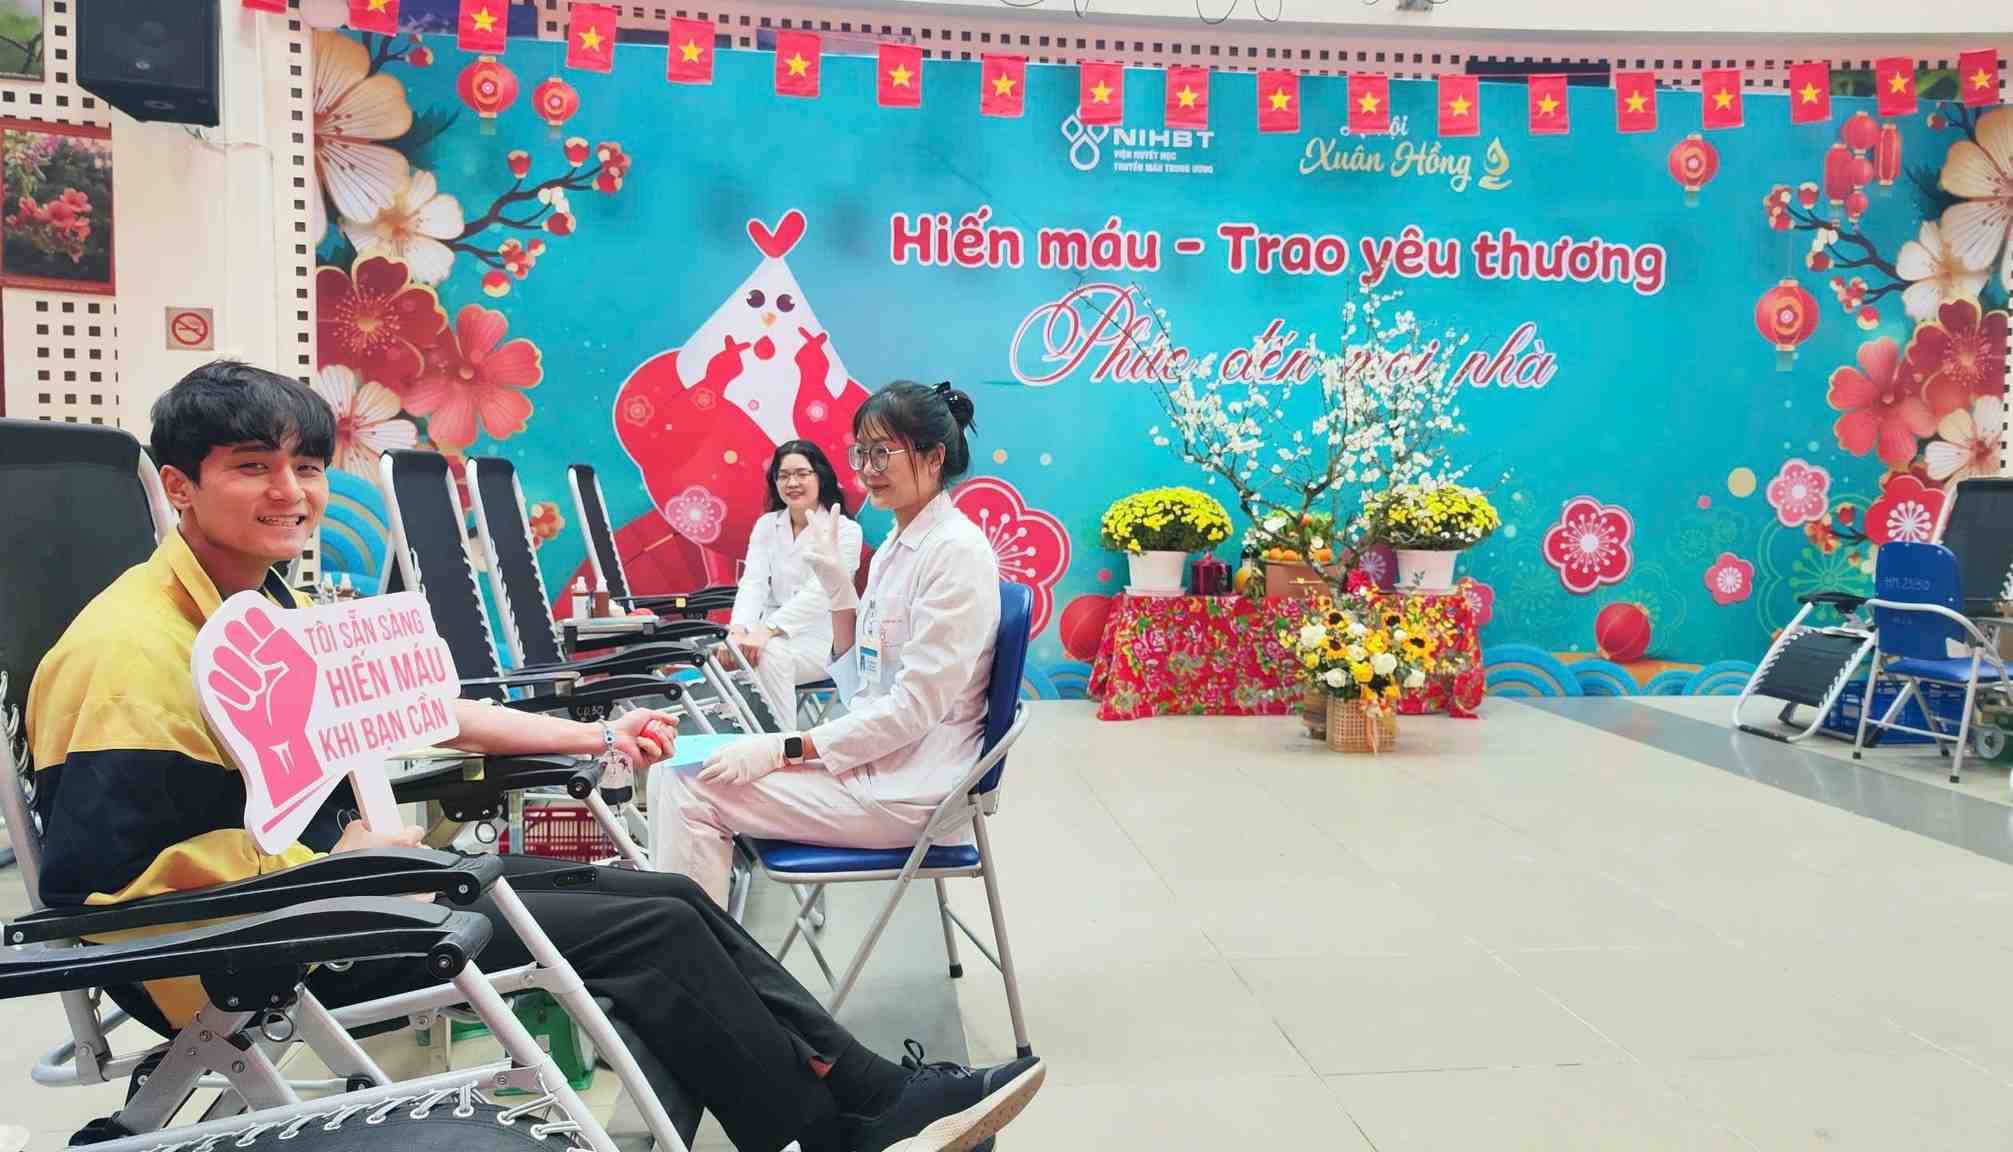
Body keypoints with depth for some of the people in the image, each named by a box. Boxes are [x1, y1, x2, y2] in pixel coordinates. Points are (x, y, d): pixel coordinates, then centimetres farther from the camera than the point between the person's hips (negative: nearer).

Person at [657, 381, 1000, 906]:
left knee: (690, 788, -12)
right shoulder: (898, 545, 13)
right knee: (681, 774, 1)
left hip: (906, 788, -9)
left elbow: (914, 706, -20)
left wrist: (784, 749, -20)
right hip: (874, 760, 9)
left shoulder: (956, 550, -15)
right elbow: (859, 682, 11)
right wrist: (835, 579, 0)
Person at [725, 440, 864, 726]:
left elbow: (819, 593, -19)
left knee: (769, 655, -33)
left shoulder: (845, 530, -5)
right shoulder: (766, 526, 11)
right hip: (774, 635, 4)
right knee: (730, 652, -27)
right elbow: (754, 583, -4)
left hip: (823, 638, -4)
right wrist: (738, 630, -25)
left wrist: (767, 630, -32)